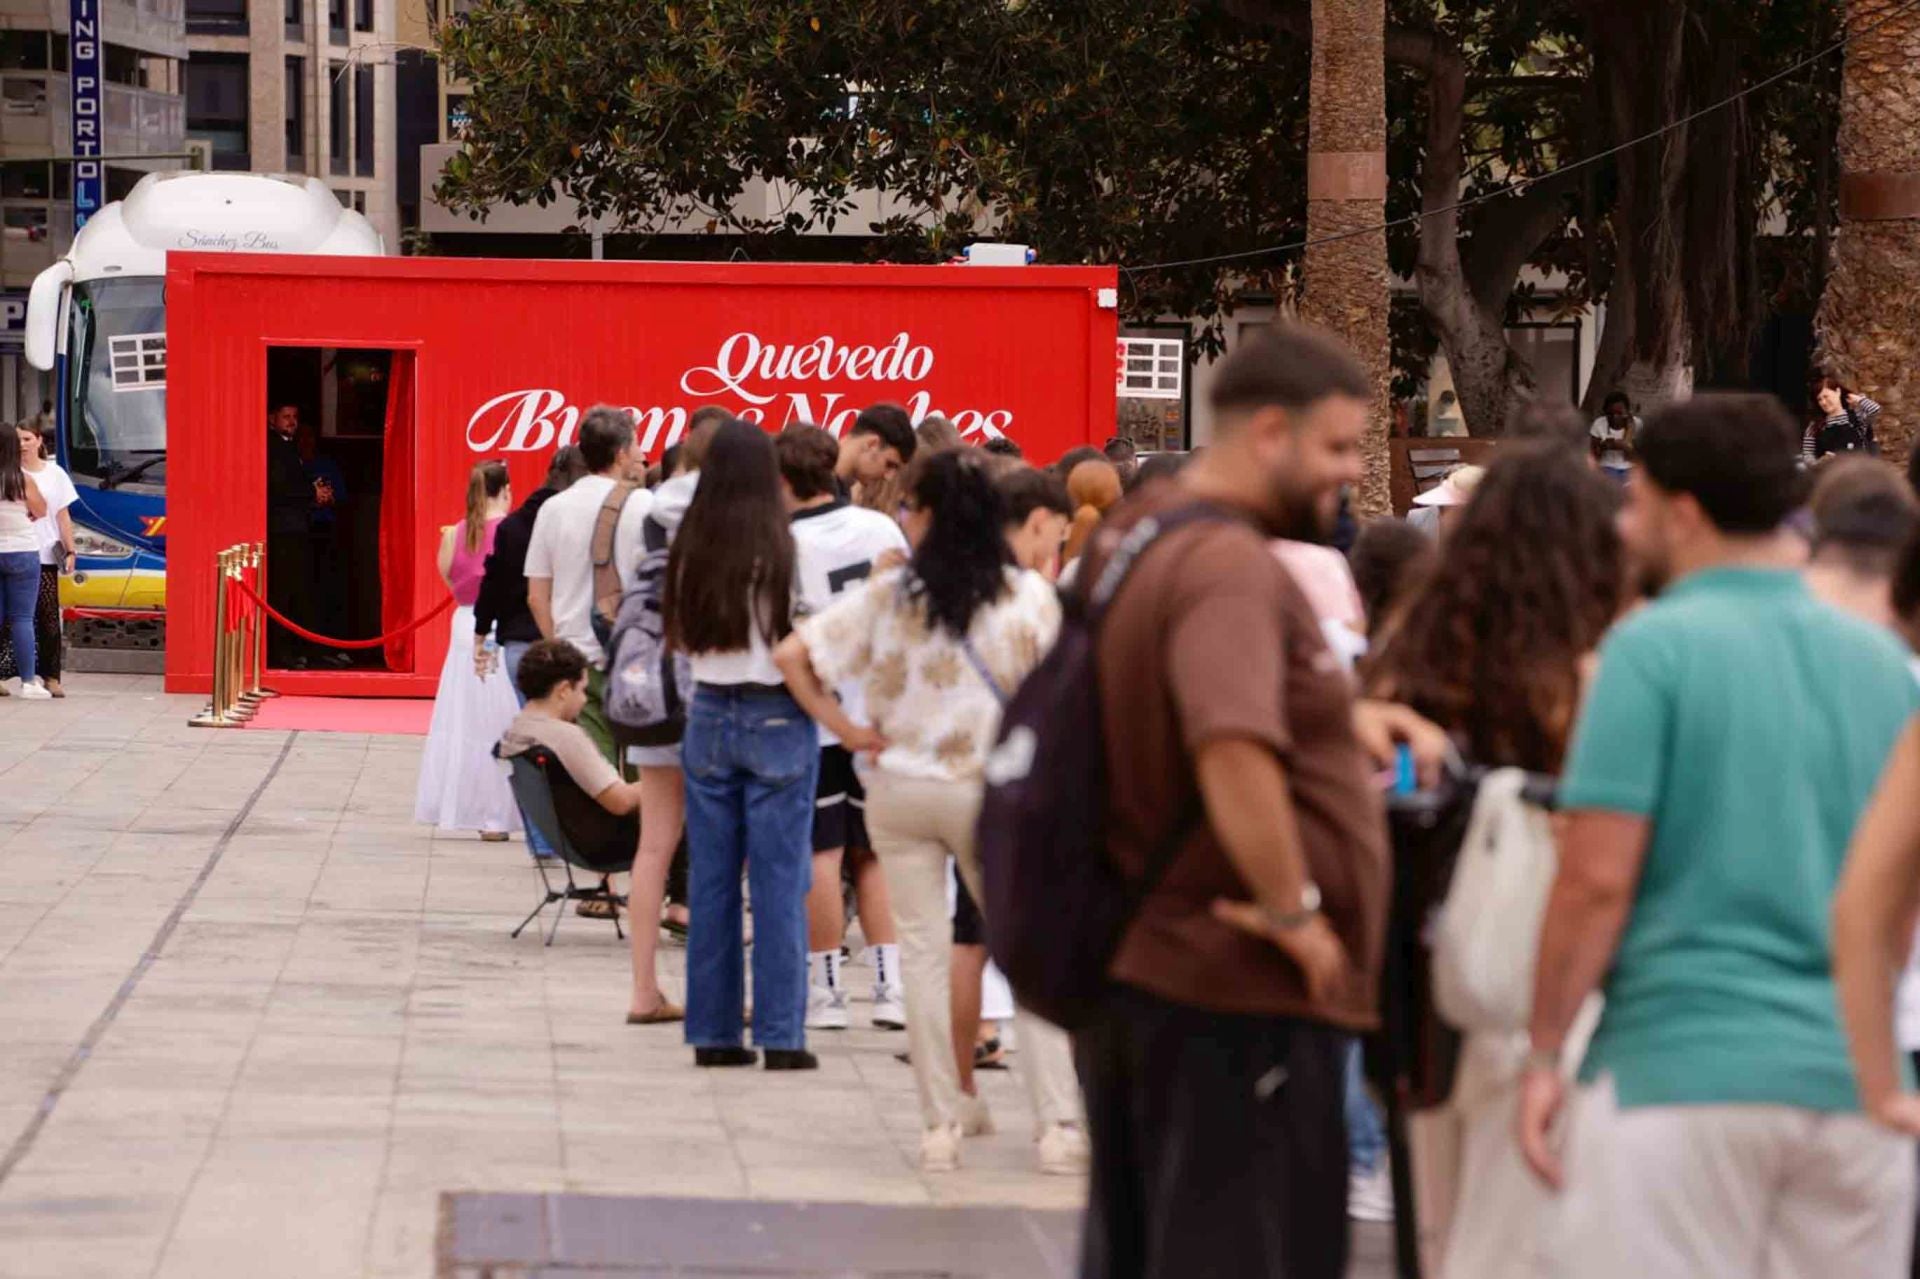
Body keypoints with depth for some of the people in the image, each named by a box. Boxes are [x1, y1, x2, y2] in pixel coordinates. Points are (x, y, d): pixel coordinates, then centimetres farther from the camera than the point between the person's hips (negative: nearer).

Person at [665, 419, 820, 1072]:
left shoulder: (690, 547, 0)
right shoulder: (783, 548, -13)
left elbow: (679, 637, 9)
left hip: (709, 716, 4)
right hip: (777, 718, -4)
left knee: (710, 878, 9)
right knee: (778, 881, 0)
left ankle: (714, 1031, 12)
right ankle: (780, 1035, 0)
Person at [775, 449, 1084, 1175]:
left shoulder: (886, 596, -4)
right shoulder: (1029, 596, -7)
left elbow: (792, 656, -7)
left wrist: (845, 729, 0)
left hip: (901, 787, 1)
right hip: (991, 793, -1)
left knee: (922, 950, 8)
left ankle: (942, 1123, 9)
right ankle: (1058, 1125, 0)